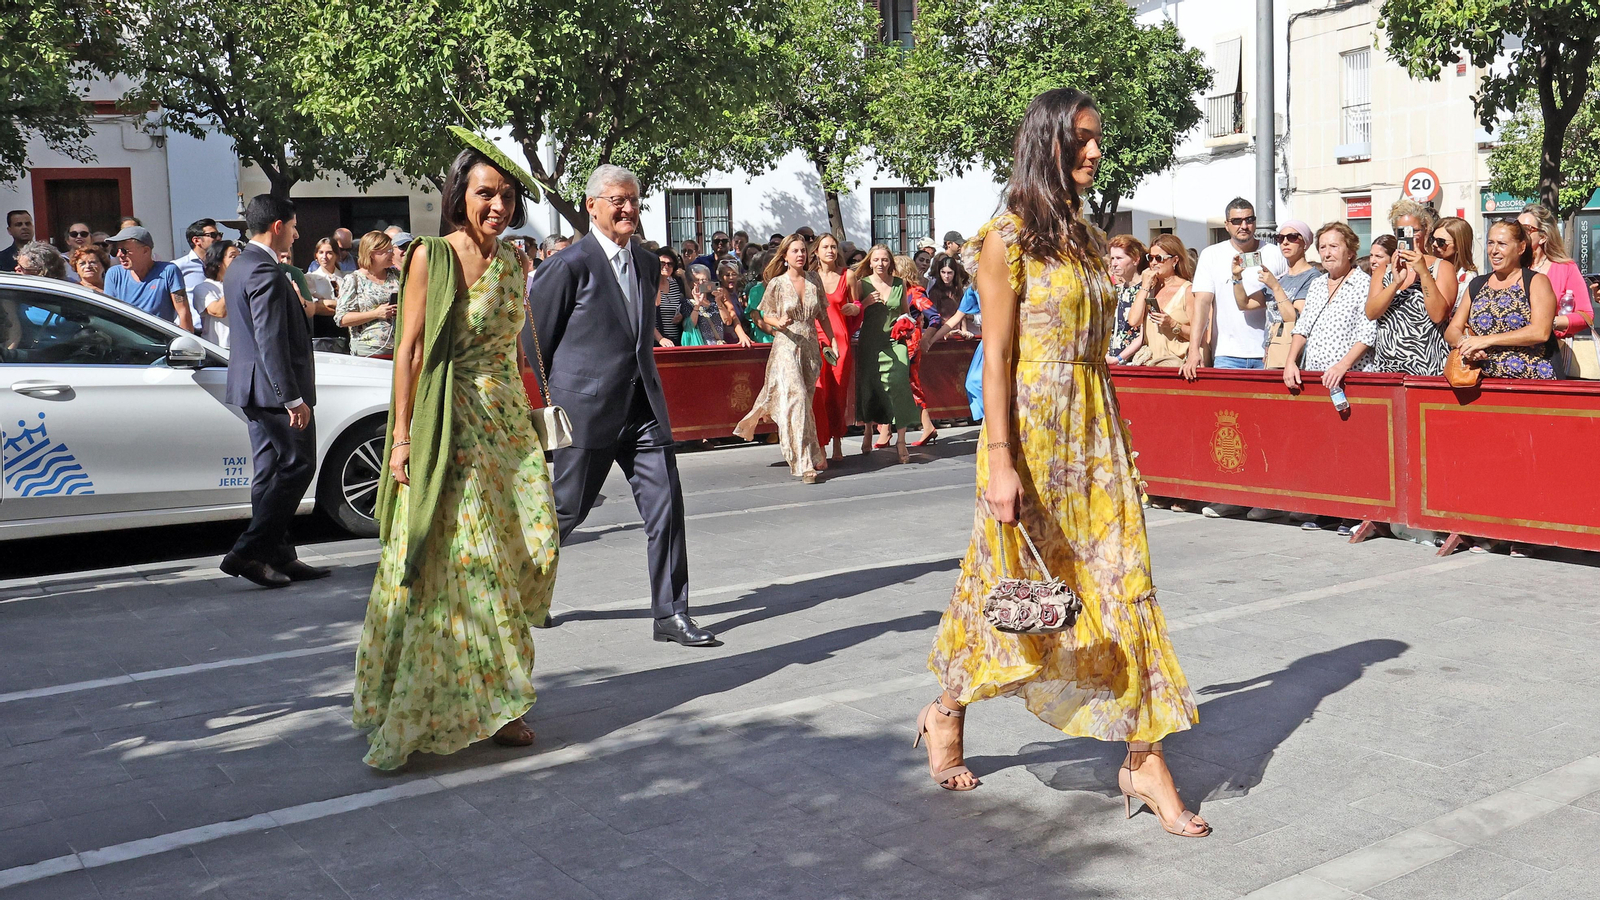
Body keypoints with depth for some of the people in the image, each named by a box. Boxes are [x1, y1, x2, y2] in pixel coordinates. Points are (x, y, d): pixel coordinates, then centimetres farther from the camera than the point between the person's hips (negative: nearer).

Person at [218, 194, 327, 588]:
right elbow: (271, 342, -23)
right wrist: (293, 398, -23)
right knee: (298, 466, -5)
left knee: (271, 471, 11)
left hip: (254, 387, 11)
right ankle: (247, 552, -6)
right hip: (274, 386, -11)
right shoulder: (265, 272, -17)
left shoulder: (239, 265, 16)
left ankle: (279, 558, 15)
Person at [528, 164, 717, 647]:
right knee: (566, 509, 6)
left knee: (665, 504, -3)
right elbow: (535, 339, -3)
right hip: (588, 408, -5)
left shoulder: (647, 263, 13)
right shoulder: (568, 265, -9)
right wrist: (552, 401, 4)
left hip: (643, 407, 6)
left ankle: (670, 613, 4)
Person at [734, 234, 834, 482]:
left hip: (811, 348, 4)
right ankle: (804, 463, -16)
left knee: (805, 402, 9)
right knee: (795, 399, -14)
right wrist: (779, 323, -16)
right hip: (786, 347, -4)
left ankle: (812, 455, 21)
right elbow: (766, 316, 5)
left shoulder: (814, 280, 8)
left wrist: (832, 340, 9)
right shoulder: (777, 284, -2)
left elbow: (822, 315, 16)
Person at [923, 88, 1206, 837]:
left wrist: (1117, 436, 15)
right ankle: (947, 714, 30)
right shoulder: (1008, 239, -8)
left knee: (1120, 582, 1)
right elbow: (996, 357, -13)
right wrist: (1000, 461, -18)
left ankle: (1143, 758, 6)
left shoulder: (1084, 237, 14)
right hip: (1033, 429, -6)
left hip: (1093, 431, 7)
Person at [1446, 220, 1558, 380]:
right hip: (1486, 381, 5)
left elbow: (1541, 332, -11)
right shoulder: (1476, 285, 19)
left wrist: (1486, 340, -14)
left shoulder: (1536, 282, 4)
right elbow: (1453, 330, 14)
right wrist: (1464, 343, -9)